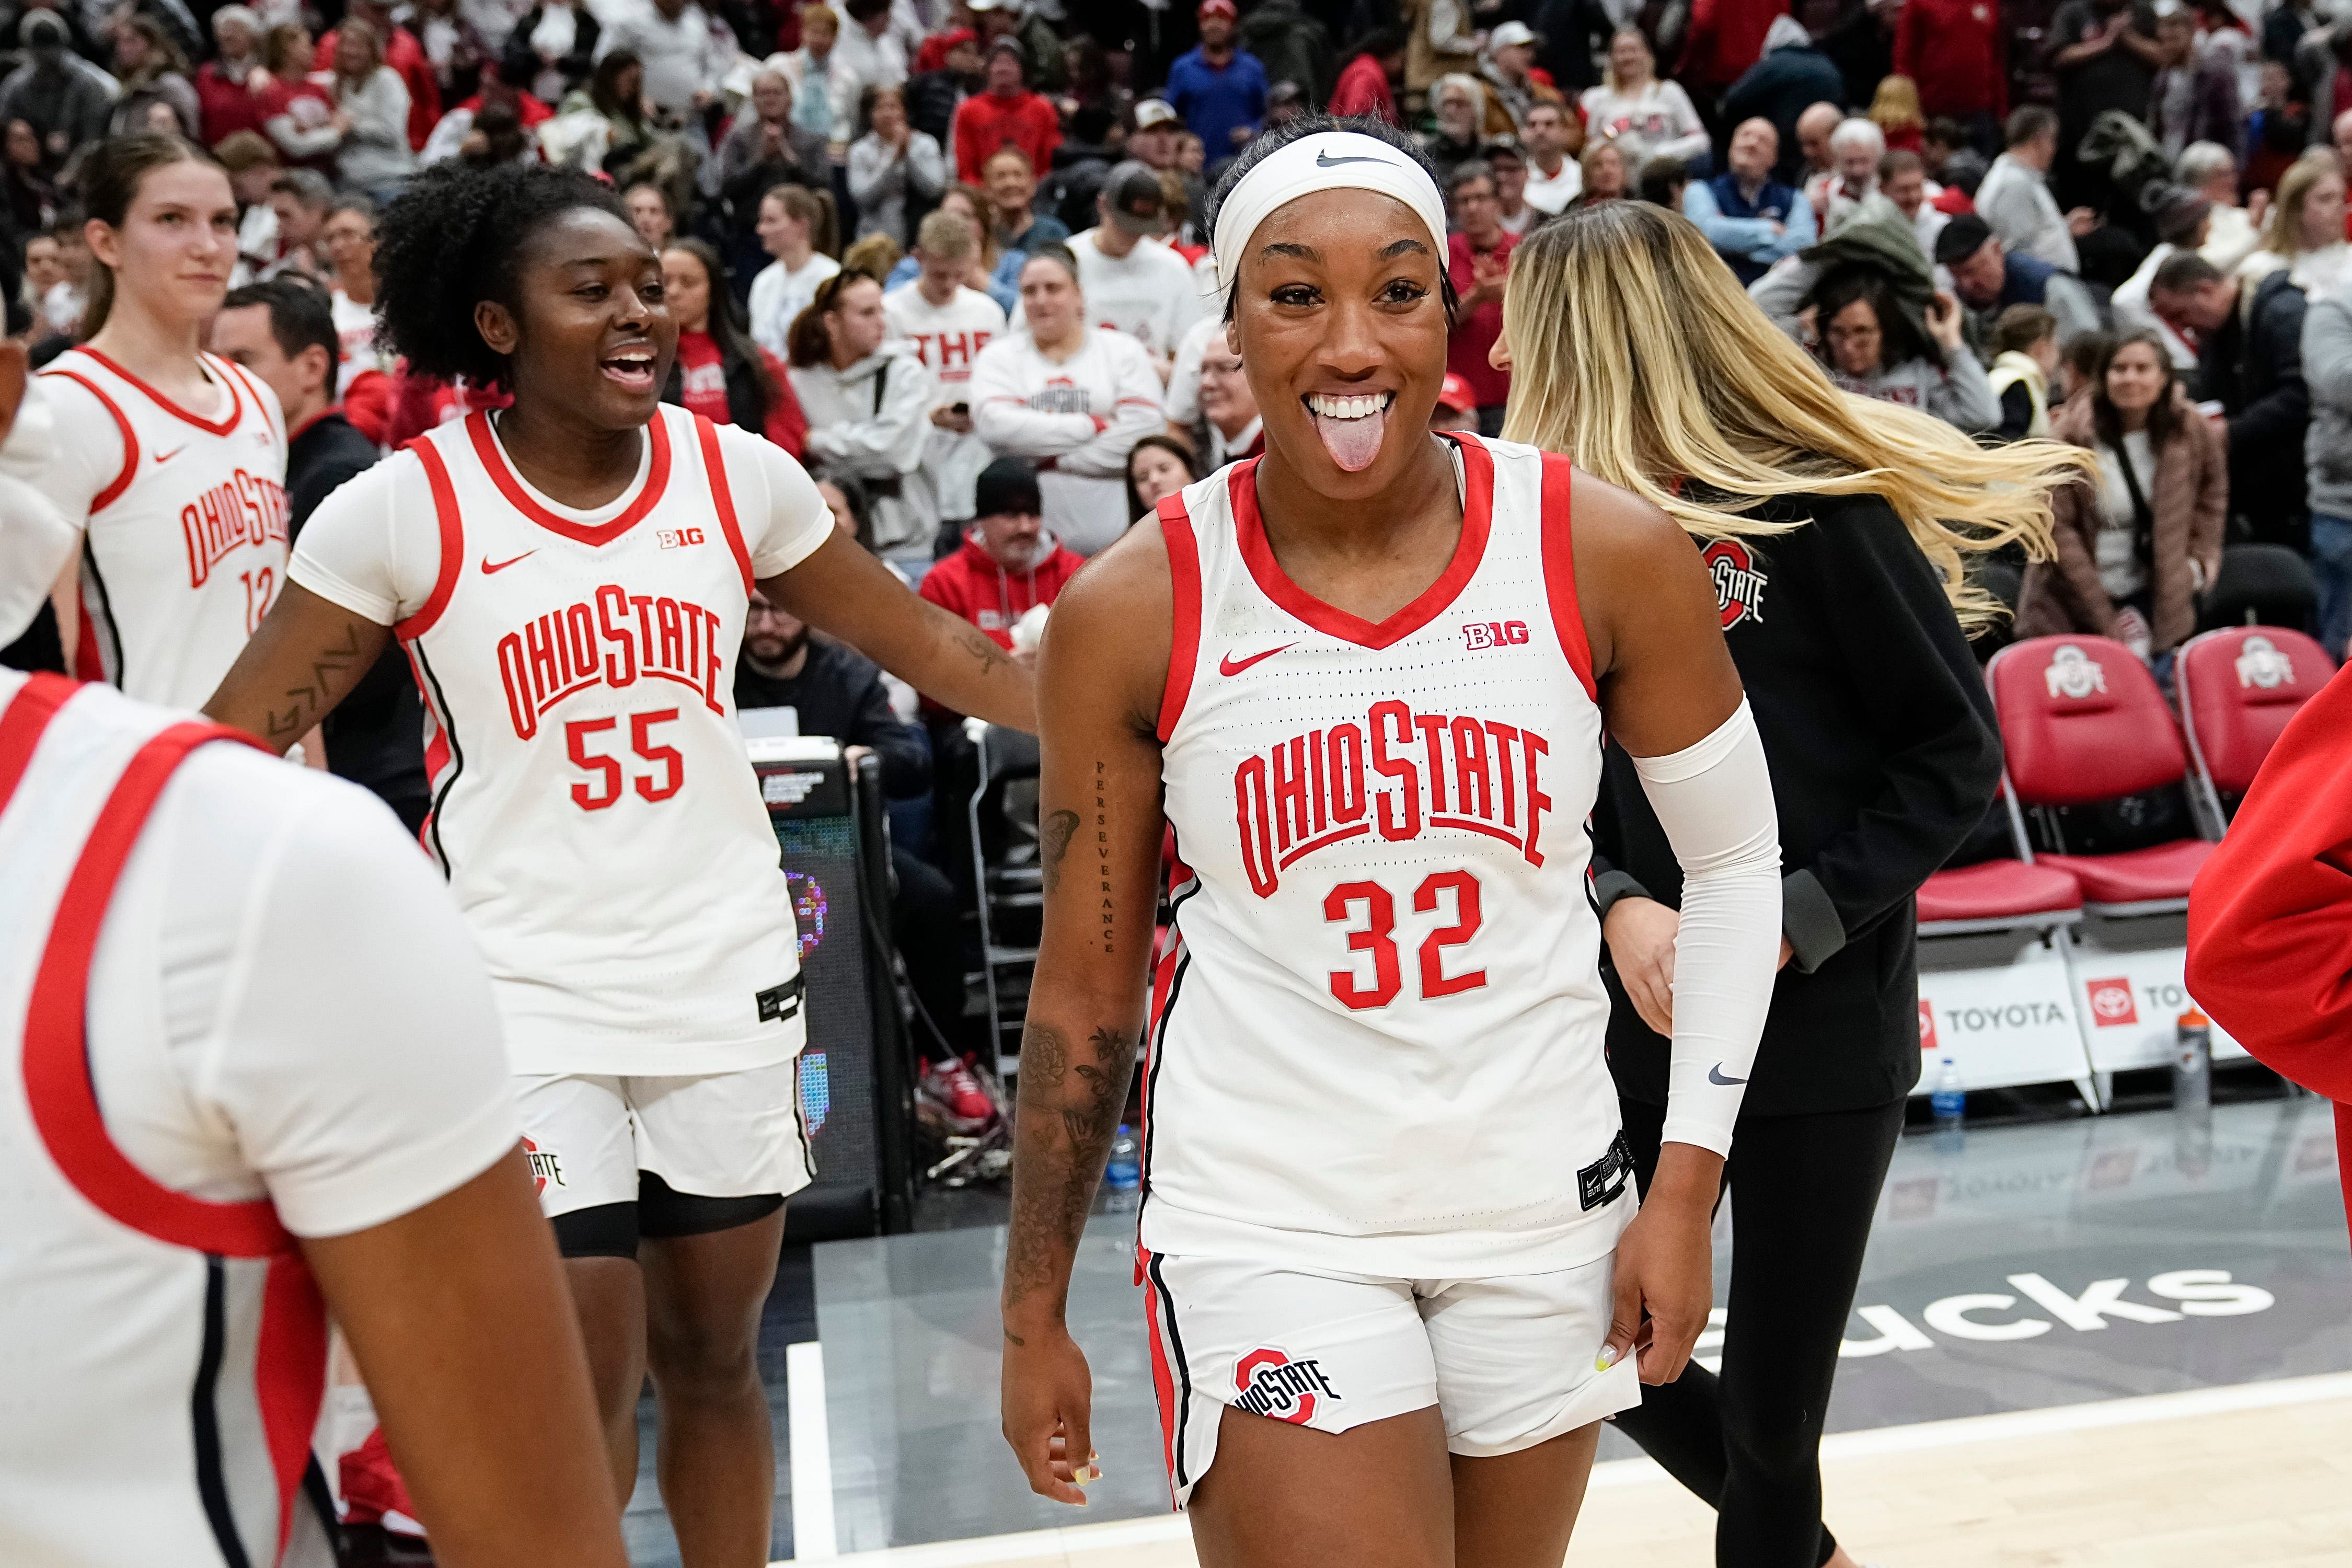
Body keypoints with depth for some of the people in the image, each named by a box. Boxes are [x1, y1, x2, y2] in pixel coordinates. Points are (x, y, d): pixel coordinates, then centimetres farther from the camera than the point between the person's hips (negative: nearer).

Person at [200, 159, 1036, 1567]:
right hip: (524, 987, -3)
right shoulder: (405, 509, -9)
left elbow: (927, 642, 9)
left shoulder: (736, 474, 0)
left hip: (729, 974, 3)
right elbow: (235, 743, -7)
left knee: (714, 1358, 13)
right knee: (588, 1383, -5)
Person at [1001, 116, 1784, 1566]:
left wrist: (1688, 1183, -2)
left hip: (1547, 1208, 2)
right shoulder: (1131, 615, -9)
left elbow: (1739, 860, 4)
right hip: (1267, 1225, -2)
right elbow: (1085, 982, 0)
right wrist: (1035, 1317, 4)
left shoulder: (1603, 553, -8)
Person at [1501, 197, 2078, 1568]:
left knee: (1774, 1401, 2)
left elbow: (1957, 759, -9)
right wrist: (1619, 907, -15)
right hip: (1635, 1019, 5)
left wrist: (1789, 927, -18)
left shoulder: (1821, 506, -12)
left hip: (1821, 1022, -5)